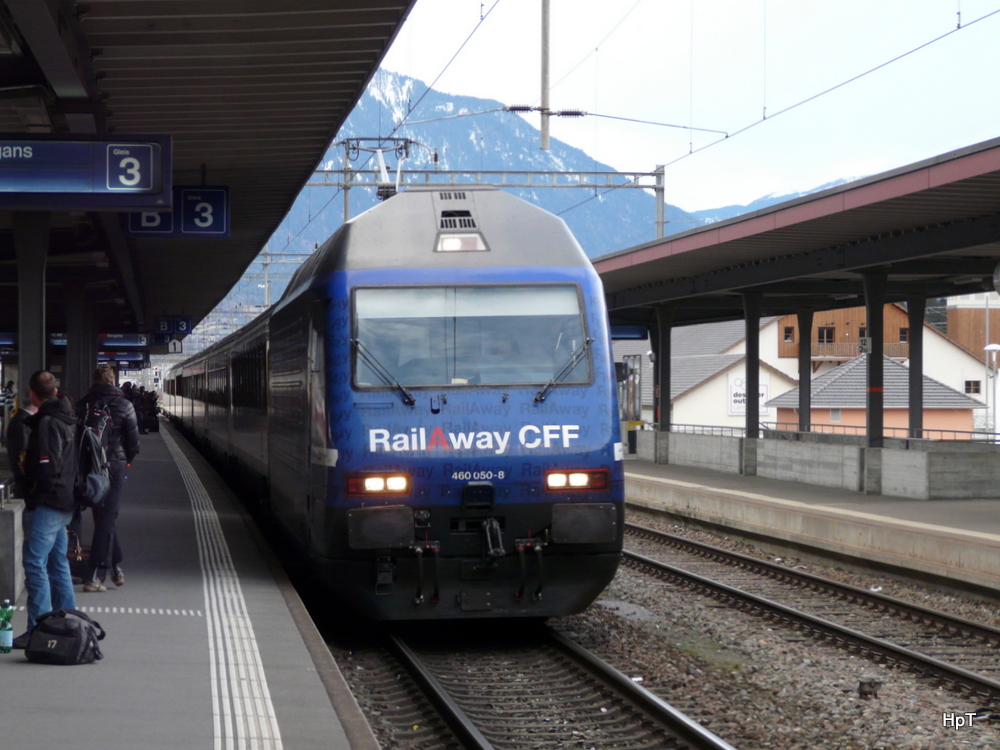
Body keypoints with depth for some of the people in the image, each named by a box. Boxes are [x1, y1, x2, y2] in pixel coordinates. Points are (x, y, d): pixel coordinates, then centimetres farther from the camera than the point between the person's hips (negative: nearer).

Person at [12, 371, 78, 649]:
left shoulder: (47, 423, -16)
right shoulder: (66, 419, 13)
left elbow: (46, 466, -22)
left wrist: (25, 469, -7)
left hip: (46, 503, -10)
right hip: (64, 502, 10)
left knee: (34, 562, -10)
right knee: (57, 562, 16)